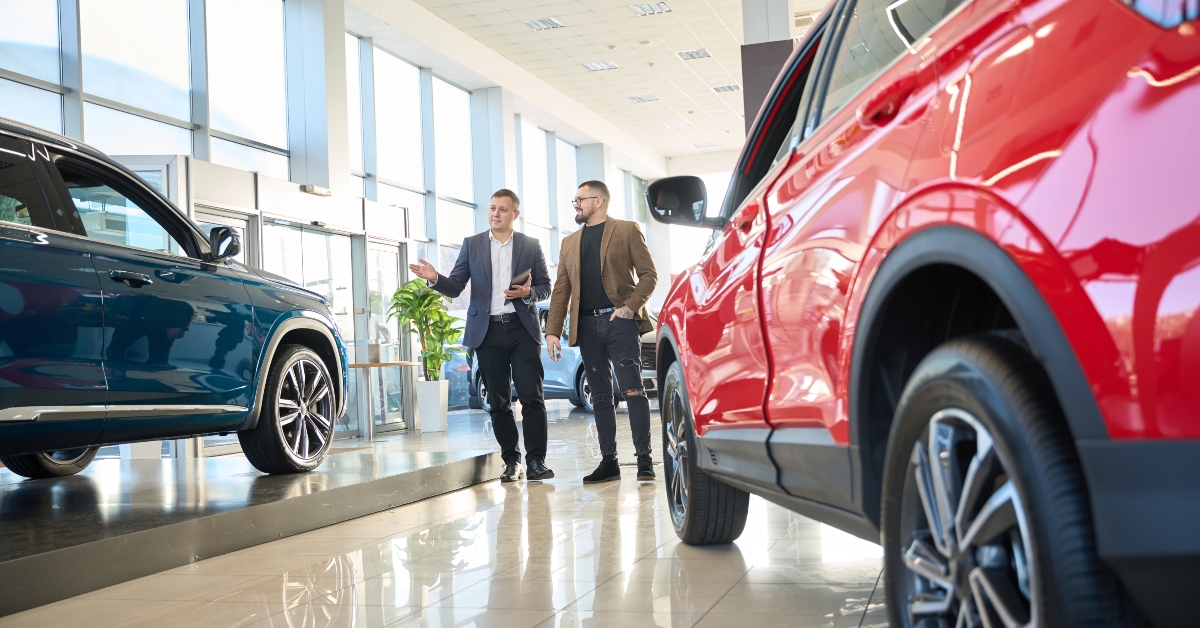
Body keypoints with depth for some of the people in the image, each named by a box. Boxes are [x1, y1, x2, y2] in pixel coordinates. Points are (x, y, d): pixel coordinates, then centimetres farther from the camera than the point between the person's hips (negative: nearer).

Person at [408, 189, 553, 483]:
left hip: (523, 329, -1)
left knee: (532, 397, -7)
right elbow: (455, 287, 4)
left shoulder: (531, 245, 8)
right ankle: (511, 462, 12)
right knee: (499, 401, 5)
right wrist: (435, 278, -16)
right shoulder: (472, 245, 9)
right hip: (488, 331, 1)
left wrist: (528, 293, -11)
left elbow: (545, 287, 10)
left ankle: (536, 460, -1)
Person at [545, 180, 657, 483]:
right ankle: (608, 461, 12)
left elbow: (648, 274, 0)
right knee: (600, 396, 6)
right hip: (587, 325, 5)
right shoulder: (569, 243, 19)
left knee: (633, 390, -8)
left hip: (619, 322, -5)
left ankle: (644, 459, -2)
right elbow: (561, 289, 15)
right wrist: (552, 331, 6)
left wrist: (631, 307, -14)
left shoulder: (627, 231, 5)